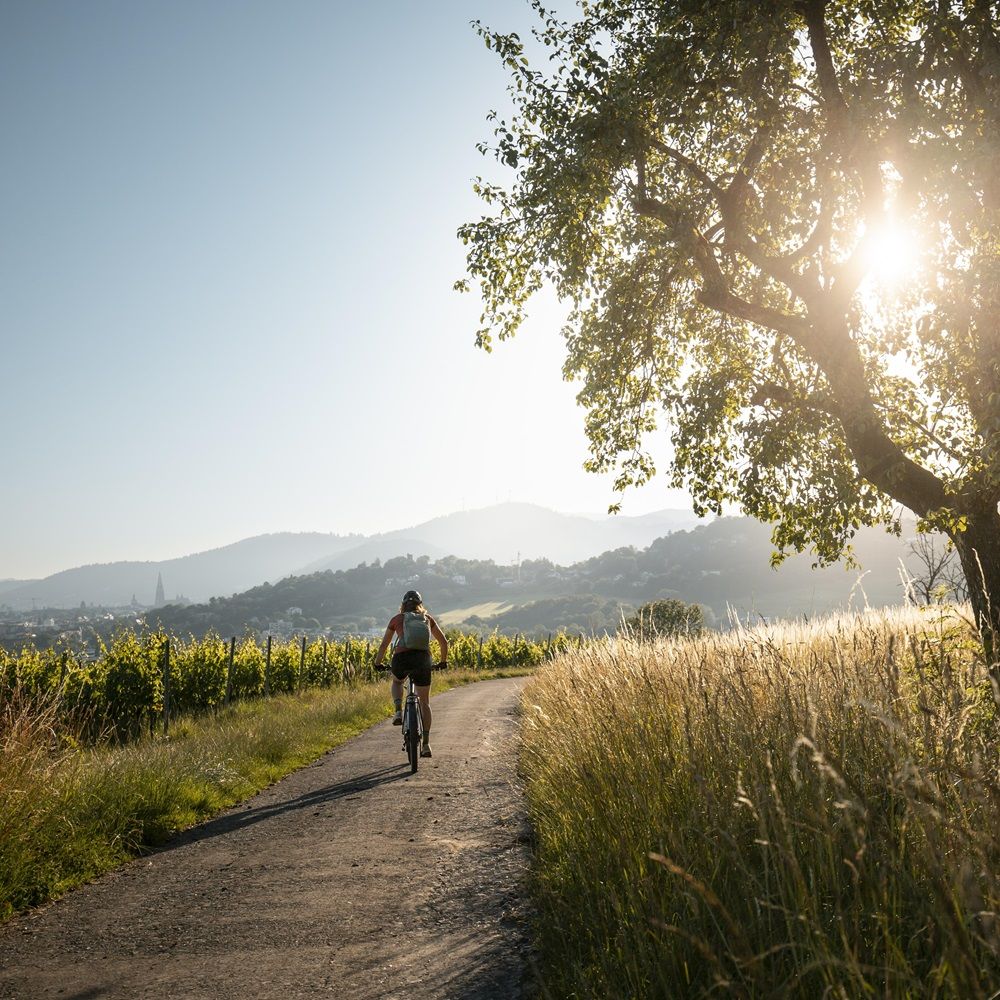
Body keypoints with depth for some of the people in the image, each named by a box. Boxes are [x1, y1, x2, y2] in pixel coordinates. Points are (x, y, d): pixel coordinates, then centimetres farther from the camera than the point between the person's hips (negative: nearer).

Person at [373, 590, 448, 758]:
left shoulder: (396, 619, 20)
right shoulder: (427, 618, 23)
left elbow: (384, 645, 22)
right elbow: (444, 642, 24)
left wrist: (378, 662, 37)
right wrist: (443, 661, 38)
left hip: (401, 657, -1)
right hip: (423, 658, 1)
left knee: (397, 682, 35)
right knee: (424, 702, 15)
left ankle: (398, 712, 8)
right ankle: (426, 744, 8)